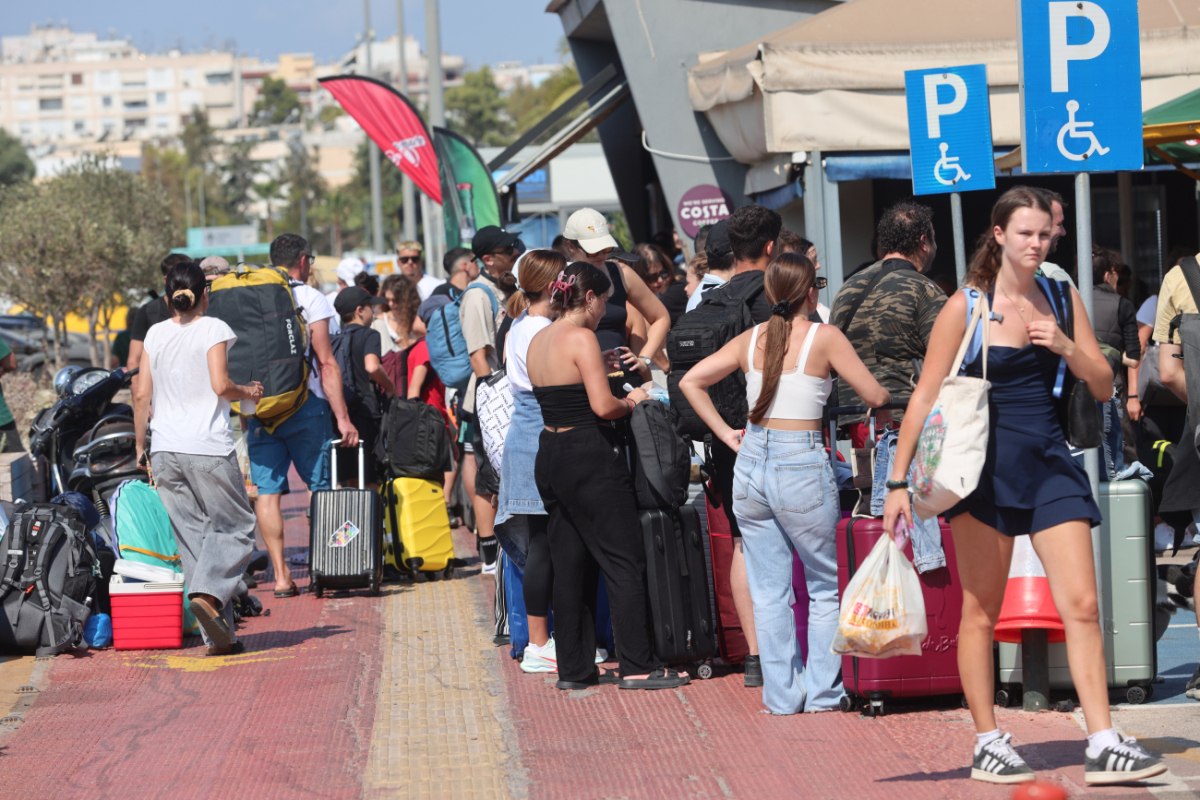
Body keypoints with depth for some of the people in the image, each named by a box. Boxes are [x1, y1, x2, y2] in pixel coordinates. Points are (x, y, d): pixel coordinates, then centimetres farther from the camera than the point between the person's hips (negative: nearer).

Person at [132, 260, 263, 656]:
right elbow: (220, 385, -13)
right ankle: (208, 593, -23)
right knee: (235, 527, 5)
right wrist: (248, 392, 6)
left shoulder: (155, 334, 10)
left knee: (192, 536, 7)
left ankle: (220, 634, 4)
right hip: (208, 448, -4)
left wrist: (140, 445, 16)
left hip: (165, 450, 4)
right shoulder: (213, 329, -2)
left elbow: (142, 395, 8)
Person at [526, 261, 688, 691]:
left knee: (569, 565, 12)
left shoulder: (538, 341, 11)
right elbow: (603, 407, -20)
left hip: (550, 454, 8)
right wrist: (631, 402, -1)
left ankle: (573, 667, 14)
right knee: (625, 561, -2)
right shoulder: (581, 338, -14)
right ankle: (637, 666, -2)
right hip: (589, 458, -8)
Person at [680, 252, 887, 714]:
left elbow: (691, 382, 7)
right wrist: (885, 394, 18)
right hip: (801, 466, -4)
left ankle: (782, 693, 11)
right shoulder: (824, 338, -6)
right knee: (826, 586, 10)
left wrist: (727, 434, 9)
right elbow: (874, 397, -5)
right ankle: (822, 691, 9)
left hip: (752, 462, 4)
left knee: (768, 590, 10)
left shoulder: (751, 340, 7)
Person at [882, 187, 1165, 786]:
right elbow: (925, 396, -3)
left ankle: (1103, 746, -5)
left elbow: (1104, 388, 10)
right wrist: (899, 481, -6)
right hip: (986, 464, -4)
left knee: (1081, 605, -4)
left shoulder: (1061, 298, 9)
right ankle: (987, 744, 10)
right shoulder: (967, 306, -3)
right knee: (981, 610, 2)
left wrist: (1065, 346, -10)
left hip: (1050, 462, 4)